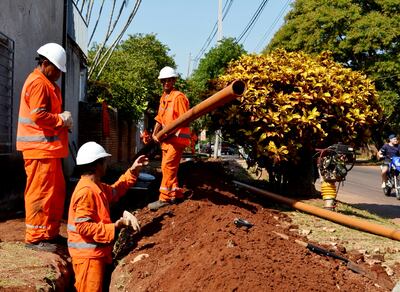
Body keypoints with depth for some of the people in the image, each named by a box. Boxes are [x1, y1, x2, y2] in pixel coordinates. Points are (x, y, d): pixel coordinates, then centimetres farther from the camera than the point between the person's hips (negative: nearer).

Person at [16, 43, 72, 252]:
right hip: (40, 148, -11)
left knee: (57, 191, 15)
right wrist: (62, 119, -10)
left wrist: (63, 120, 6)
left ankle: (51, 232, 23)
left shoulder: (47, 84, 21)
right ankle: (35, 237, 1)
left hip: (49, 148, 11)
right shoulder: (38, 83, -13)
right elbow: (38, 115, -22)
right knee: (40, 192, -6)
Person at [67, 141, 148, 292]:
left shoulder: (97, 187, 10)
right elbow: (83, 227, -27)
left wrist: (132, 171, 21)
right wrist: (114, 228, -25)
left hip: (96, 253, 11)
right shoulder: (86, 192, -22)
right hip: (87, 255, -11)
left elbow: (115, 191, 29)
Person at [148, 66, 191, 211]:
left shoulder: (179, 97, -12)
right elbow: (160, 118, 18)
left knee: (167, 166, -14)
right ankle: (177, 193, 23)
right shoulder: (163, 98, 14)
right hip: (166, 138, 9)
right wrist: (155, 133, 5)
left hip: (177, 137, -9)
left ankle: (164, 198, -12)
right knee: (169, 167, 12)